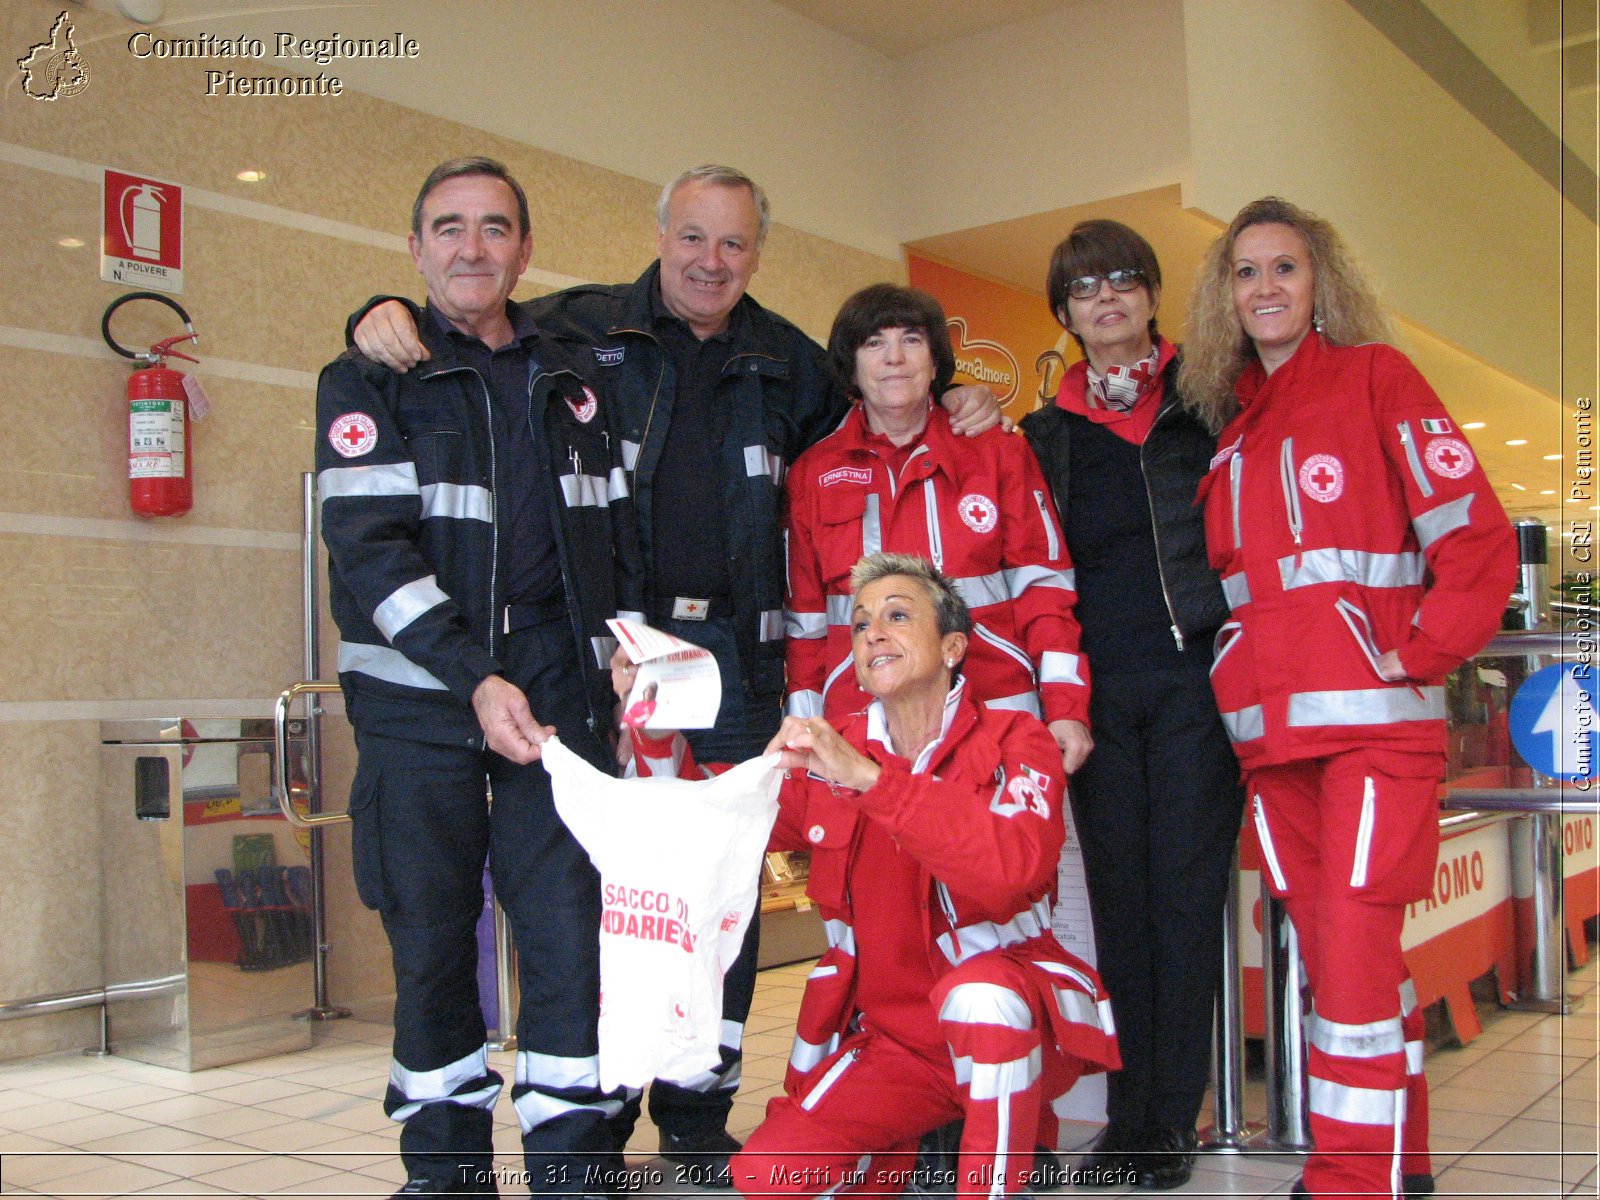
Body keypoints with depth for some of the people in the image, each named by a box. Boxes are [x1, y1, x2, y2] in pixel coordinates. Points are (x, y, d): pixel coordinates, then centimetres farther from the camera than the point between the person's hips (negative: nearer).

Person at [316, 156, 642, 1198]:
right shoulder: (368, 379, 1)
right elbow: (368, 546, -10)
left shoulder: (576, 373, 13)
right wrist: (475, 680, -20)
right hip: (417, 695, -2)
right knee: (432, 936, 6)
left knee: (572, 925, -3)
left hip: (559, 690, 2)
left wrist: (624, 642, 7)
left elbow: (617, 525, 21)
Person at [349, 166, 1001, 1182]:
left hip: (735, 651, 3)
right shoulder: (581, 326, 4)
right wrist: (390, 316, -11)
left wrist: (953, 407, 12)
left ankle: (699, 1113, 22)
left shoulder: (787, 361, 15)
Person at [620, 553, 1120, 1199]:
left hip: (1017, 1023, -3)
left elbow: (1012, 861, -29)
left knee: (975, 990, -37)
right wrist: (655, 721, -7)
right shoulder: (832, 751, 4)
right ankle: (909, 1148, 13)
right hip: (891, 1039, 4)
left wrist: (868, 778, -34)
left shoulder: (1013, 741, -8)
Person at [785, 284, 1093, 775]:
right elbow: (804, 615, 11)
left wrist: (1066, 707, -5)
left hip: (996, 706, 0)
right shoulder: (812, 472, 8)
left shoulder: (997, 450, 6)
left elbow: (1041, 582, 2)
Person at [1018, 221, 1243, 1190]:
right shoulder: (1046, 434, 14)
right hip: (1097, 687, 3)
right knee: (1118, 896, 5)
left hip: (1193, 674, -2)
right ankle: (1131, 1113, 13)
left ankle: (1175, 1116, 8)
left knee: (1185, 889, -1)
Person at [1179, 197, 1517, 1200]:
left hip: (1374, 711, -5)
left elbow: (1475, 532, -4)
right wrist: (1241, 670, 8)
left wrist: (1419, 655, -10)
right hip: (1268, 723, 6)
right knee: (1323, 932, 9)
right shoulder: (1227, 417, 18)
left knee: (1355, 928, -12)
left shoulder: (1376, 376, 3)